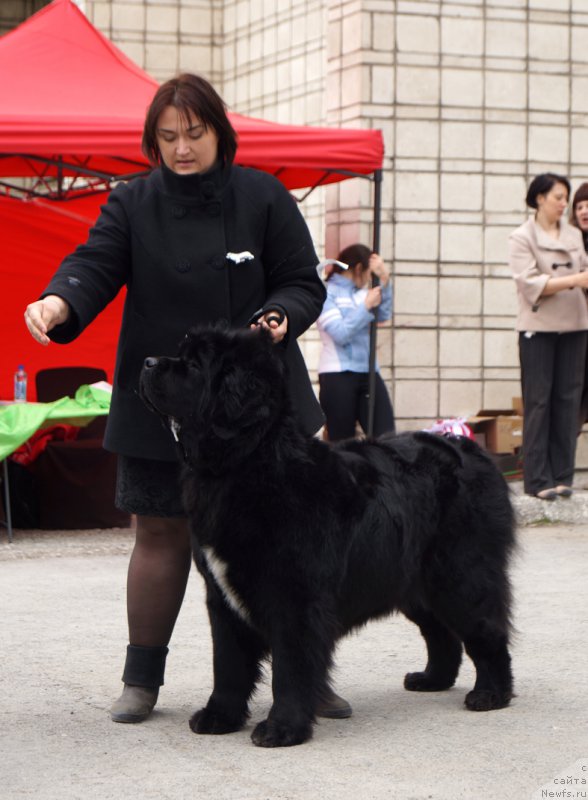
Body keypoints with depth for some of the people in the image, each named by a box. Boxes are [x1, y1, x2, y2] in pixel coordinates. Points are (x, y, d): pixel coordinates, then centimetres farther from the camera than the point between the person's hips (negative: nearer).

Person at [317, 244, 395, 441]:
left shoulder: (362, 292, 14)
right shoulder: (326, 294, -3)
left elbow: (383, 316, 1)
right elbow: (341, 334, -13)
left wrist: (384, 281, -6)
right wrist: (366, 306, -9)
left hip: (368, 372, 5)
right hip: (338, 376, -5)